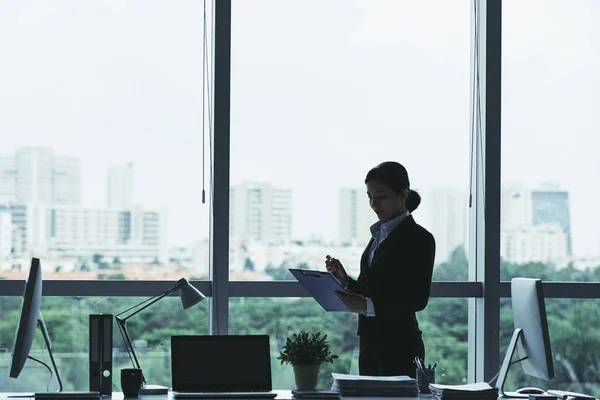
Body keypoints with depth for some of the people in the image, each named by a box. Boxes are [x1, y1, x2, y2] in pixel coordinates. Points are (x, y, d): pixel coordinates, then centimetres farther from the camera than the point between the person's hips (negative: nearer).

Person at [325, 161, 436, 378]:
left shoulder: (419, 239, -8)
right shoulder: (379, 234, 15)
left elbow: (418, 300, -15)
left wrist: (369, 306, -26)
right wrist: (345, 280, 0)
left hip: (399, 346, -7)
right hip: (370, 343, 7)